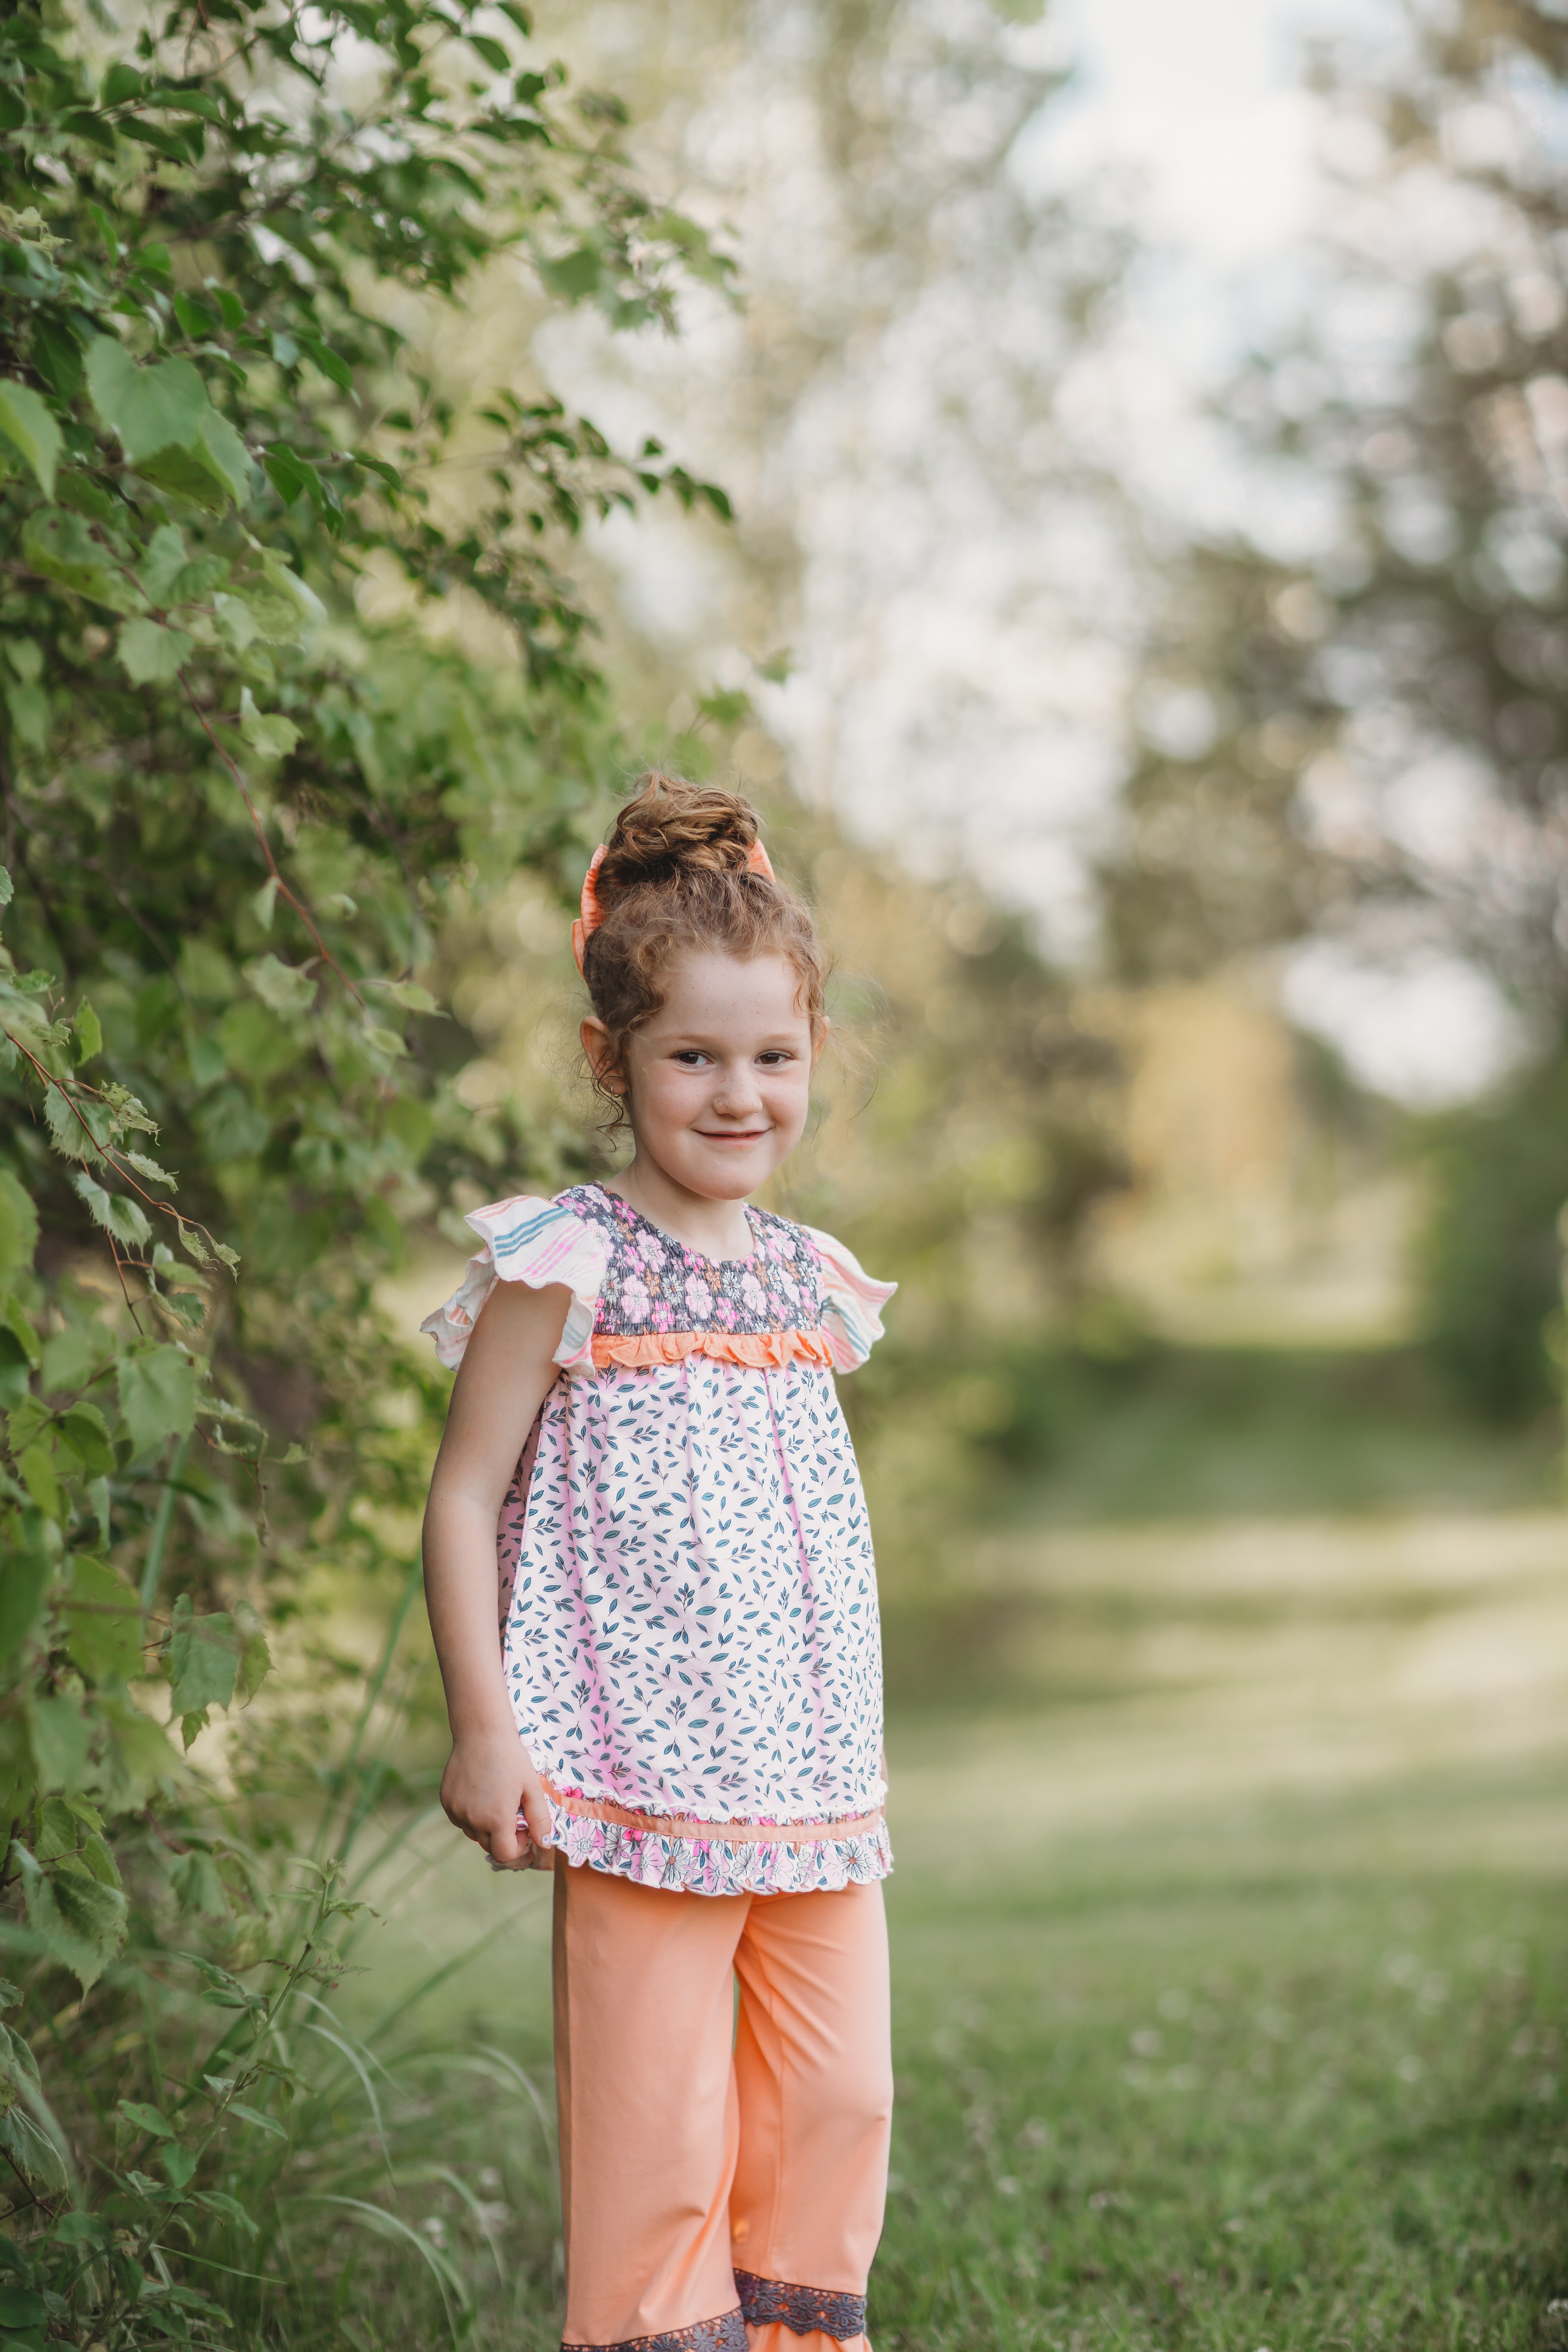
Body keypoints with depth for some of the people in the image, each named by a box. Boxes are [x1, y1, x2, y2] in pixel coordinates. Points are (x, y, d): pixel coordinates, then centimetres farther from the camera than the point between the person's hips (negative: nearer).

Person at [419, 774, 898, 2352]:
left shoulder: (810, 1278, 11)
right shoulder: (564, 1270, -7)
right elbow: (464, 1498, -6)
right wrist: (485, 1728, -12)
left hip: (816, 1779, 6)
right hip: (643, 1775, -6)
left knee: (839, 2095, 8)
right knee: (660, 2114, -4)